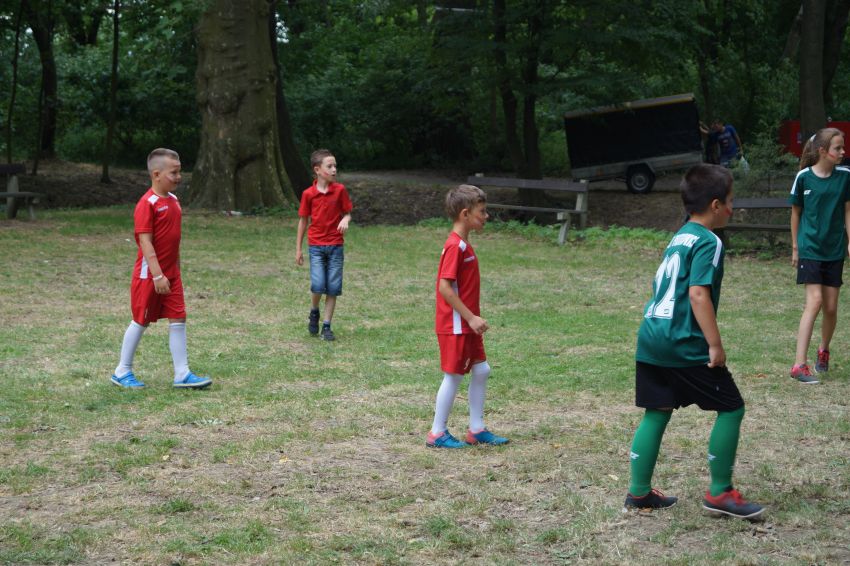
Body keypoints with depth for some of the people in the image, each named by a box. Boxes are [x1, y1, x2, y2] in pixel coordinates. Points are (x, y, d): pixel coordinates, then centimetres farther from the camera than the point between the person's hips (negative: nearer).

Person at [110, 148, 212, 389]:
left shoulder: (173, 200, 8)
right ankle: (122, 372, 17)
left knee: (178, 319, 3)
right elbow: (145, 242, -21)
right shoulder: (147, 204, -17)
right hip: (149, 274, -7)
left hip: (171, 273, 7)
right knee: (141, 321, 4)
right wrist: (157, 275, -25)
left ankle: (182, 373, 5)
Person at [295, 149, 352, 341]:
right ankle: (314, 312, 17)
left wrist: (345, 220, -19)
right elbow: (303, 220, 6)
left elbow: (347, 213, 6)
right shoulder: (308, 194, -3)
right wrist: (298, 249, 8)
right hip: (316, 246, -1)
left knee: (333, 288, 0)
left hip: (335, 246, 1)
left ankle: (326, 326, 11)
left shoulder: (340, 190, -2)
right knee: (318, 285, -14)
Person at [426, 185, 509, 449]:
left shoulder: (463, 245, 11)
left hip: (467, 324, 10)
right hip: (455, 325, -10)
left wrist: (473, 318, 16)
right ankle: (437, 434, 10)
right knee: (454, 375, -1)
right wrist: (471, 317, -22)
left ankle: (477, 429, 20)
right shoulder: (455, 246, -19)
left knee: (481, 370, 12)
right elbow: (444, 287, -24)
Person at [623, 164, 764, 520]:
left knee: (656, 413, 14)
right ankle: (720, 493, 7)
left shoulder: (679, 238, 16)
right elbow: (698, 293, -21)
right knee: (731, 408, 2)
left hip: (651, 338, 9)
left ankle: (639, 492, 16)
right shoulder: (708, 243, -11)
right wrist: (715, 345, -19)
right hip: (684, 345, -9)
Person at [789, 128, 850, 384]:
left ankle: (823, 350, 34)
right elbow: (796, 212, 3)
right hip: (810, 248, -3)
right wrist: (795, 247, 6)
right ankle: (799, 365, -15)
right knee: (814, 301, -15)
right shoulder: (804, 177, -8)